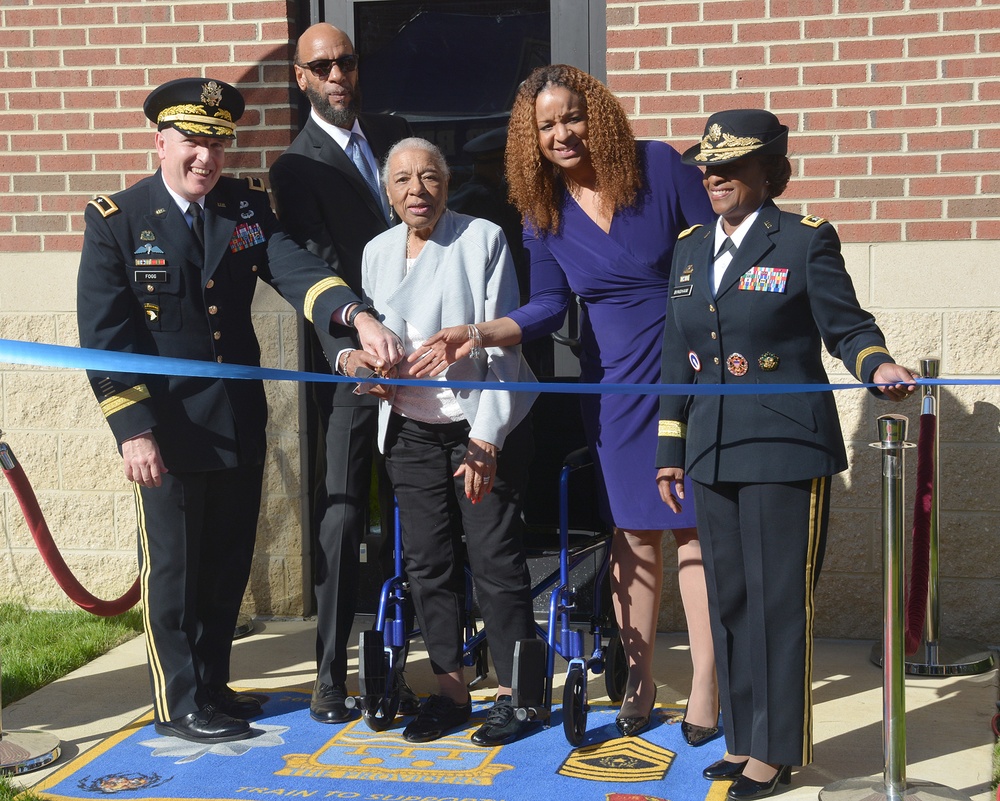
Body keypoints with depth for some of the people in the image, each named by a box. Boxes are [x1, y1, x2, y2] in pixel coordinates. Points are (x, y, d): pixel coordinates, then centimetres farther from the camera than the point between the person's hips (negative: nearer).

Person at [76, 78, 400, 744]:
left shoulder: (247, 206, 5)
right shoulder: (115, 220, -6)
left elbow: (293, 267, -13)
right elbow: (104, 334, -9)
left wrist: (359, 316, -32)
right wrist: (133, 429, -17)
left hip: (241, 426, 5)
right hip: (168, 432, -4)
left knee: (229, 566, 15)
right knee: (173, 569, 7)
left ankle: (212, 685, 32)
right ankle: (180, 706, 21)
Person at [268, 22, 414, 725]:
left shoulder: (393, 133, 13)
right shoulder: (297, 167, -3)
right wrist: (364, 342, -25)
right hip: (351, 358, -5)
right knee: (342, 516, -6)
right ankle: (331, 672, 3)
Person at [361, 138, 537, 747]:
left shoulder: (483, 239, -7)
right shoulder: (378, 251, 8)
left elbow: (501, 344, -12)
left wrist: (485, 439, -18)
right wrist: (359, 359, -6)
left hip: (485, 426, -5)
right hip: (412, 429, 5)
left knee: (495, 556, -5)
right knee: (428, 561, 7)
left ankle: (513, 694, 8)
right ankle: (451, 691, 20)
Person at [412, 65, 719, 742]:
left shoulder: (659, 166, -7)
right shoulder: (543, 210, 3)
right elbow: (549, 307, 5)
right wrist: (477, 335, -9)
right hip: (613, 382, 3)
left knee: (693, 523, -3)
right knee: (631, 528, 8)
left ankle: (706, 686, 6)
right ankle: (638, 680, 19)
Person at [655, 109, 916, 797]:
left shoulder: (806, 241, -5)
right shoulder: (690, 248, 13)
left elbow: (848, 328, -2)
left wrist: (879, 365, -25)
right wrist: (670, 449, 15)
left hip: (785, 452, -6)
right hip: (713, 453, 6)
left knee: (779, 599, 0)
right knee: (729, 598, 14)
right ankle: (744, 736, 28)